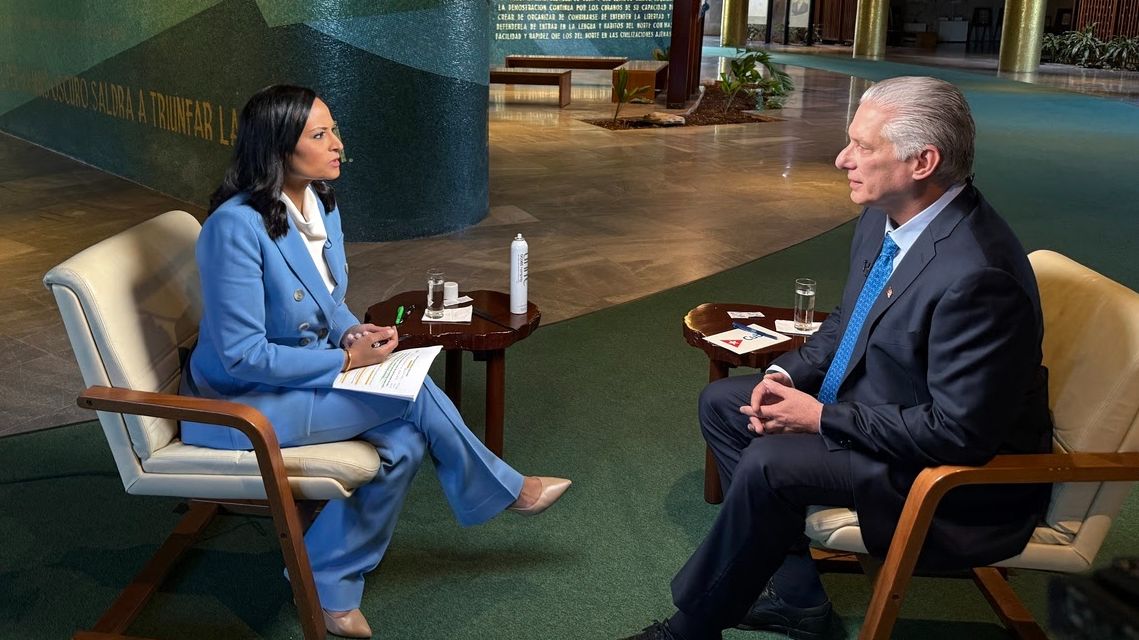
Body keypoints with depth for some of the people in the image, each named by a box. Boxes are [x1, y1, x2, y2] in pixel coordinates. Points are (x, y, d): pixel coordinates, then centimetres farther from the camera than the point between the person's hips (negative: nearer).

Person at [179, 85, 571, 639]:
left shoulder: (321, 203, 1)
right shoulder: (236, 226, -25)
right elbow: (242, 357, -24)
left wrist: (355, 332, -7)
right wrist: (346, 360, -20)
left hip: (311, 374, 8)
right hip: (245, 403, -8)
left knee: (405, 441, -16)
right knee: (412, 393, -18)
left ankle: (330, 583, 1)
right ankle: (504, 490, 8)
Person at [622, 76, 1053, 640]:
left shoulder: (978, 274, -31)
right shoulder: (884, 216, -3)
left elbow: (959, 431, -28)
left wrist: (822, 418, -21)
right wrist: (787, 373, -5)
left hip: (959, 469, -10)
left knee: (769, 464, -27)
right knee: (722, 402, 8)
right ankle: (794, 595, 11)